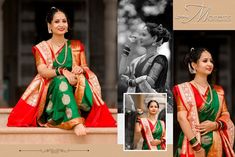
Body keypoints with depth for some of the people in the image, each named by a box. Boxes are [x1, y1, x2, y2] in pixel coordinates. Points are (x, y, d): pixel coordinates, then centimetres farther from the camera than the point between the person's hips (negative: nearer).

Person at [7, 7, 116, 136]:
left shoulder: (76, 46, 18)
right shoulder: (41, 48, 11)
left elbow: (85, 68, 9)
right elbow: (42, 71, -6)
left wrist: (81, 69, -18)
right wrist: (62, 71, -25)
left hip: (75, 90, 2)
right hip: (51, 90, -2)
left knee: (82, 80, -33)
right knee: (61, 81, -38)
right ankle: (76, 122, -53)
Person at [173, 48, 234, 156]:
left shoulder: (218, 91, 11)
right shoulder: (184, 89, -3)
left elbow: (226, 115, 10)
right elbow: (182, 117, -13)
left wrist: (215, 125, -12)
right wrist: (197, 147, -20)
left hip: (216, 144, 4)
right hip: (193, 143, -4)